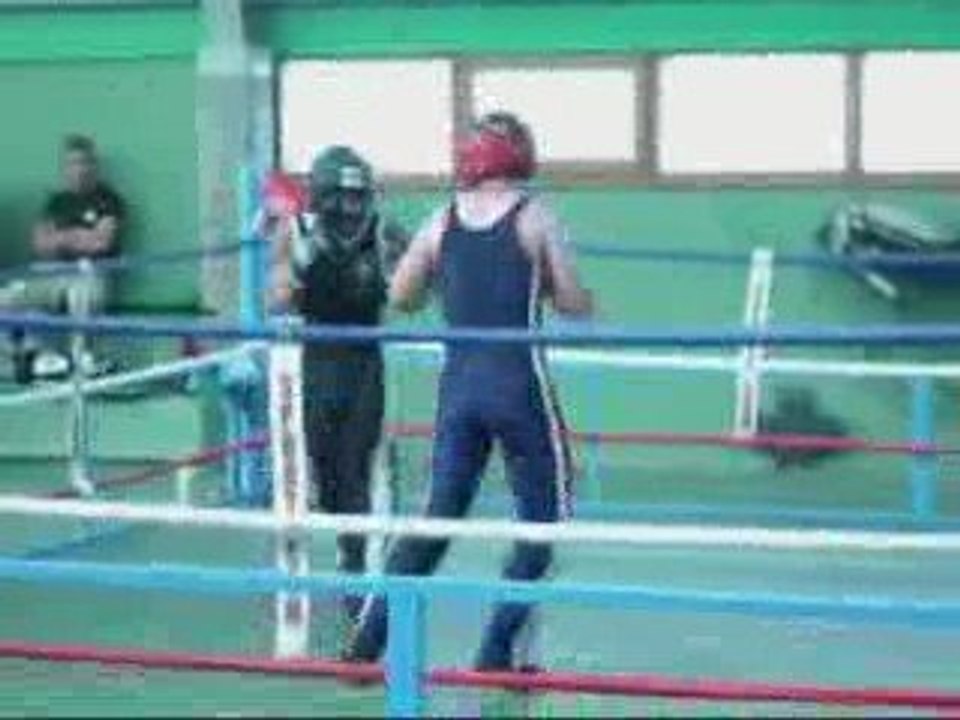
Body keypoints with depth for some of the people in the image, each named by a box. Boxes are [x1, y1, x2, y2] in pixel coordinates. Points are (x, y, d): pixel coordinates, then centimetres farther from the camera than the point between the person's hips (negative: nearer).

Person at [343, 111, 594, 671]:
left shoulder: (443, 220, 5)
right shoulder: (535, 216, -4)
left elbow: (401, 298, 13)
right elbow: (577, 306, -5)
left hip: (459, 385, 4)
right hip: (519, 383, -4)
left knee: (439, 515, 14)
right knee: (544, 519, 10)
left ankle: (366, 643, 9)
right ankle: (497, 654, 6)